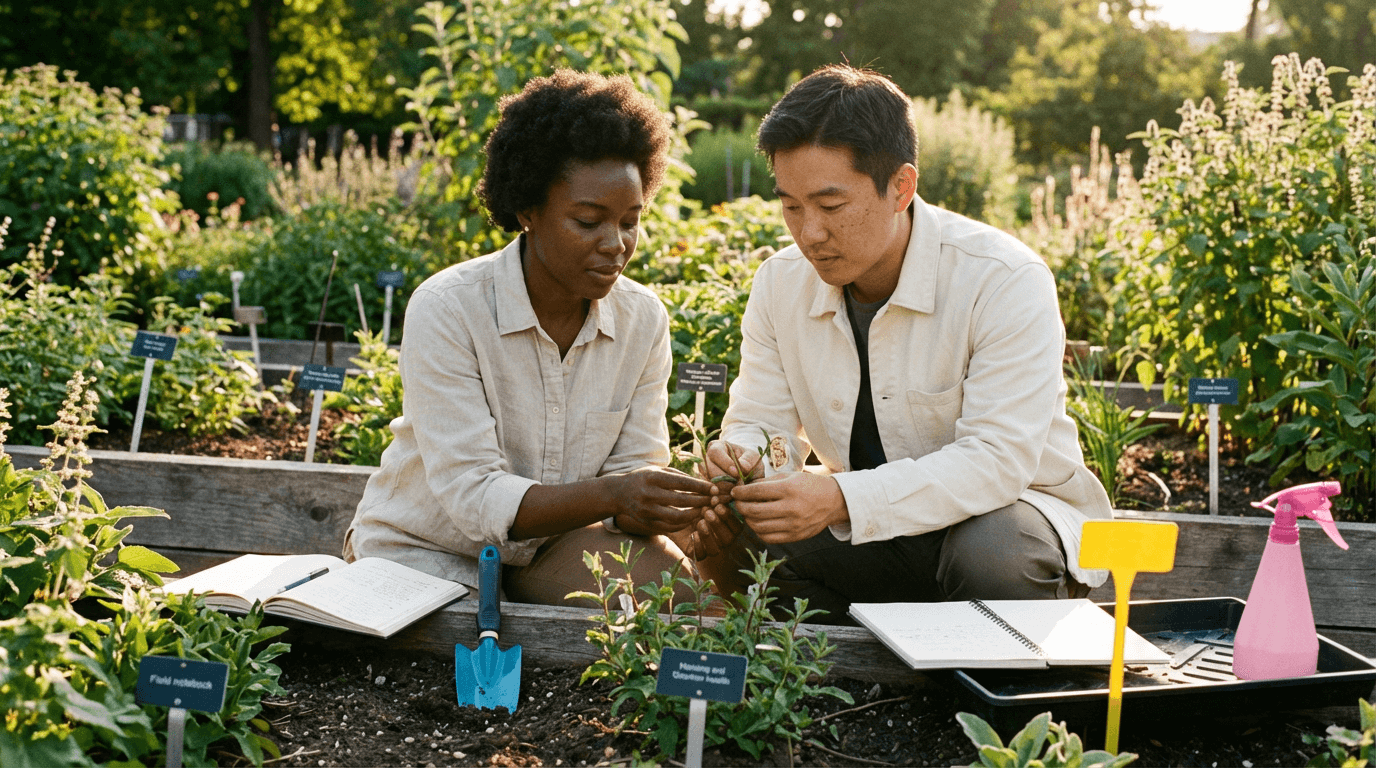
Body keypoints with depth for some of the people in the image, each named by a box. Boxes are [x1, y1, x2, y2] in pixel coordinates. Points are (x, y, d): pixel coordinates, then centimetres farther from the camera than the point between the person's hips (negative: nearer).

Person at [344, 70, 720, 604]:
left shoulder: (644, 319, -6)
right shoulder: (446, 310, -22)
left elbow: (635, 468, -5)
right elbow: (474, 498, -27)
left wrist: (643, 509, -31)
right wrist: (610, 495, -42)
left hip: (551, 540, 3)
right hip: (426, 548, -3)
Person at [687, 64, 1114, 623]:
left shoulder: (1007, 281, -21)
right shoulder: (780, 284, -3)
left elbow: (998, 459, -29)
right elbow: (762, 424, 0)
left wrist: (841, 500, -41)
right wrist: (736, 463, -27)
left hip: (1005, 513, -4)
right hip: (872, 530, 4)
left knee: (993, 555, -38)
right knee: (734, 538, -20)